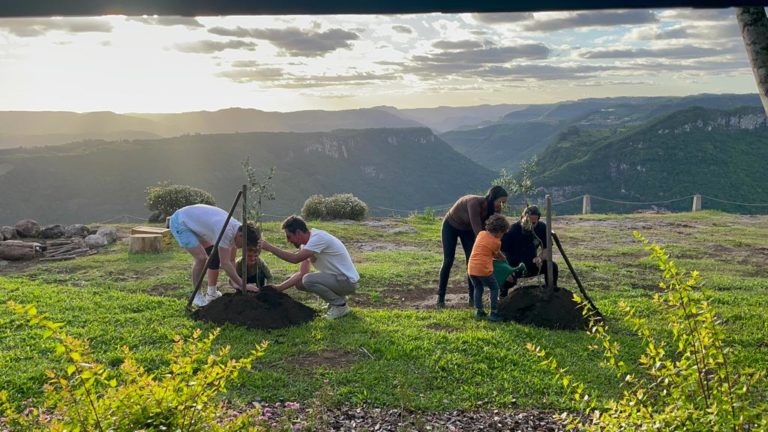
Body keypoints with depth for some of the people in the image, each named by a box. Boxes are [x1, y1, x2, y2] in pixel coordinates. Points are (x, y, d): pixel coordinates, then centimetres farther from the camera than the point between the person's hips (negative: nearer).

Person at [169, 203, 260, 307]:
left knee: (216, 254, 7)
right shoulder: (226, 231, -35)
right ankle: (197, 296, -3)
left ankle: (211, 293, 18)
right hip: (180, 222, -9)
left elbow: (230, 260, 1)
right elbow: (225, 263, -33)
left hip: (195, 223, 9)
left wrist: (236, 282, -5)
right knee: (201, 258, -21)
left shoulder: (238, 229, -8)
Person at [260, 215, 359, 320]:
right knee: (299, 281, 5)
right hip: (335, 277, 9)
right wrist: (279, 288, -4)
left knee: (308, 280, -25)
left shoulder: (318, 238, -23)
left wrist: (270, 247, -24)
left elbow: (295, 258, -31)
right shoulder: (307, 242, 5)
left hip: (347, 281, -9)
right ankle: (337, 297, 14)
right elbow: (302, 273, 3)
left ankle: (340, 305, -6)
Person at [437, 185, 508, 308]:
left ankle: (472, 297, 5)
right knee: (448, 261, -5)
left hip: (467, 229, 6)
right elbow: (477, 230, -42)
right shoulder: (475, 203, -41)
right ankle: (440, 297, 6)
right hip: (450, 226, -6)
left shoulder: (493, 209, -20)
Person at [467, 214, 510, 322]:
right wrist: (505, 259, 32)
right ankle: (493, 313, 8)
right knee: (494, 288, 12)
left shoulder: (481, 233, 11)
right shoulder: (496, 242, -4)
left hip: (471, 268, 5)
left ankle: (478, 311, 20)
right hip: (483, 269, -5)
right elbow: (497, 255, 12)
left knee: (478, 288, 22)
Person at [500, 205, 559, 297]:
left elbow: (546, 248, 0)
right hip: (514, 266, -4)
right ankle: (504, 289, 3)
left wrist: (540, 258, -23)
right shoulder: (512, 229, -22)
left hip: (532, 264, 4)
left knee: (552, 266, -20)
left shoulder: (542, 227, -10)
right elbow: (502, 252, -21)